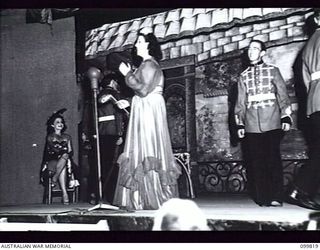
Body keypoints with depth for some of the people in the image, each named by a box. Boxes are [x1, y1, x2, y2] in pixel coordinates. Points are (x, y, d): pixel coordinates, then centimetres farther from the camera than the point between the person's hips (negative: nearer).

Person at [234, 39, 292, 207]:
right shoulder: (244, 76, 17)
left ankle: (276, 197, -5)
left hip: (272, 122, -2)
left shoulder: (272, 71, 11)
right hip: (252, 125, 2)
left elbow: (283, 95, 7)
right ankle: (262, 198, 2)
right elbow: (240, 101, 16)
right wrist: (239, 124, 9)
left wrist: (286, 117, -3)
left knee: (273, 158, -8)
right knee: (256, 161, -2)